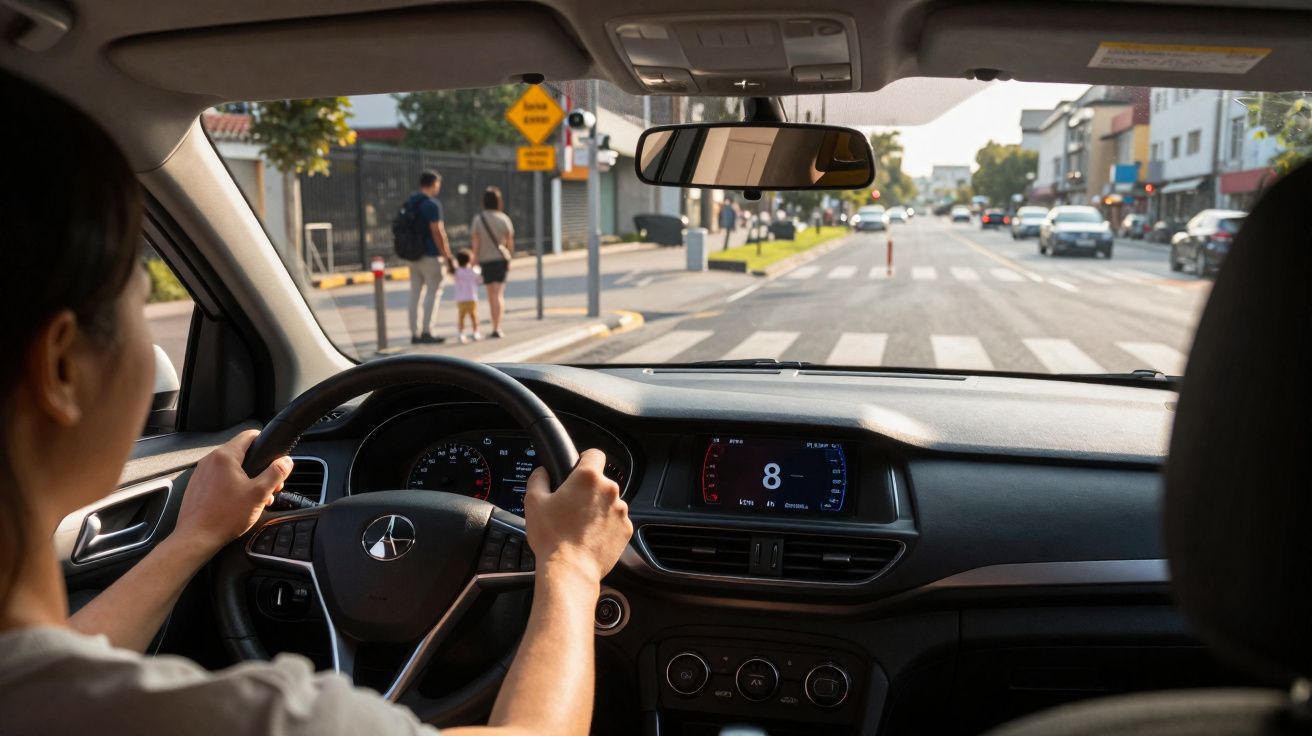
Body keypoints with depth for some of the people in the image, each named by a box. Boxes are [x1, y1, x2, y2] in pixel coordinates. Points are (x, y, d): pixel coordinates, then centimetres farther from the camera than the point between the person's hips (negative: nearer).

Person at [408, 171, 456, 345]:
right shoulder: (432, 204, -12)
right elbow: (437, 232, -17)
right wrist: (447, 257, -13)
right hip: (429, 255, -8)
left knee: (415, 294, 9)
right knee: (433, 292, -2)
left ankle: (415, 333, 11)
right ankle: (426, 332, -7)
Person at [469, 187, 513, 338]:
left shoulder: (478, 219, -8)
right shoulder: (504, 219, -6)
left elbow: (476, 243, -10)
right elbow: (510, 242, -1)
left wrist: (475, 262, -4)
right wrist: (509, 259, 13)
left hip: (485, 259, 1)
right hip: (501, 258, 0)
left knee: (491, 294, 13)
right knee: (499, 294, -1)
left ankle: (495, 327, 21)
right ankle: (497, 327, -14)